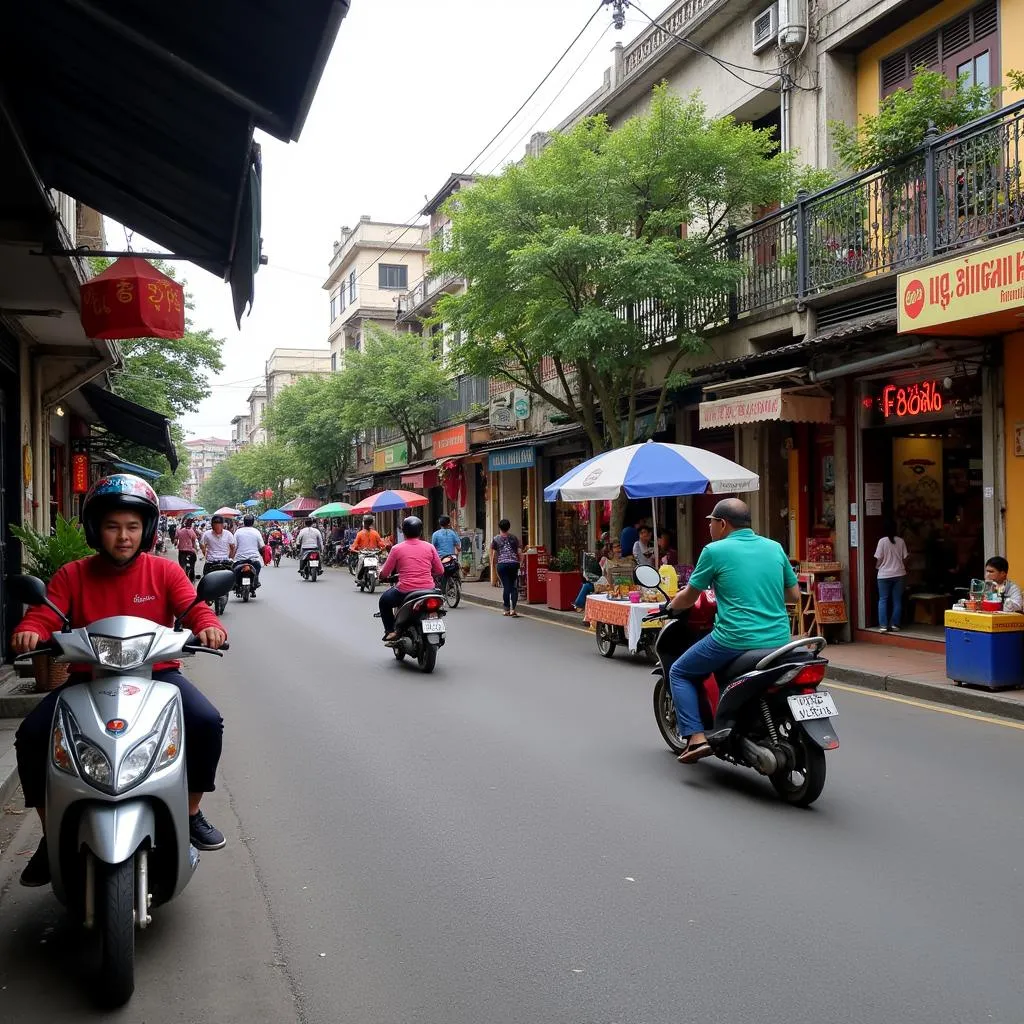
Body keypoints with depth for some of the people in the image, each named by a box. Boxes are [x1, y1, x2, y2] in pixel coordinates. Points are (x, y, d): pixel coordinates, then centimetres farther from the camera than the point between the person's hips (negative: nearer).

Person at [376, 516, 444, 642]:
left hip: (405, 591, -2)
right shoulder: (429, 547, 3)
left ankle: (391, 631, 15)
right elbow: (440, 571, 6)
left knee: (384, 601, 27)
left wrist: (381, 574, 25)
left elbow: (384, 574, 1)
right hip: (428, 589, 2)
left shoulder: (397, 548, -3)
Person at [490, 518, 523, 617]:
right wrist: (520, 562, 19)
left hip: (501, 564, 0)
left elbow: (493, 555, 5)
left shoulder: (496, 539, 4)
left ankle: (507, 609, 8)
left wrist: (493, 567, 15)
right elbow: (520, 552, 5)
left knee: (506, 586, 4)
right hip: (514, 564, 1)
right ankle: (513, 609, -8)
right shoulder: (514, 538, 7)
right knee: (514, 586, 4)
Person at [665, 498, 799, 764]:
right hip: (779, 640, 6)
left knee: (679, 672, 15)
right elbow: (794, 593, 18)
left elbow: (689, 597, 5)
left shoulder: (715, 551, -3)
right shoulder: (774, 547, 10)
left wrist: (671, 605, 26)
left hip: (735, 640, -5)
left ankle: (695, 737, 0)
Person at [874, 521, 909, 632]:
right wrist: (904, 569, 20)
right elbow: (905, 558, 3)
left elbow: (879, 559, -6)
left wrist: (877, 567, 14)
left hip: (884, 575, -2)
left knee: (883, 600, 4)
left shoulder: (882, 541, -9)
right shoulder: (901, 541, -1)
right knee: (897, 600, 8)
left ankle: (883, 625, -2)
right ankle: (894, 625, 8)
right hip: (899, 574, 2)